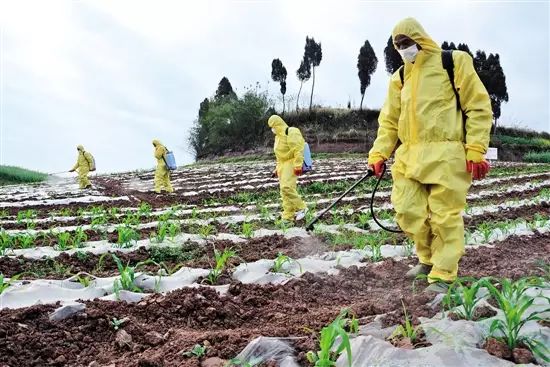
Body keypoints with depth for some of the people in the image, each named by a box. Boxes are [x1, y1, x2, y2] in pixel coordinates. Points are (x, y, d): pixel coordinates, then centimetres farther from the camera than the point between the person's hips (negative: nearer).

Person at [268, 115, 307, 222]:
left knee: (287, 187, -21)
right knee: (284, 189, 6)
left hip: (291, 163, -10)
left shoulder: (291, 133, -13)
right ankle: (288, 216, 9)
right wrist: (277, 168, 24)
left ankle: (300, 207, -4)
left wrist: (298, 166, -25)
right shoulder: (278, 136, 18)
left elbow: (298, 150, -20)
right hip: (283, 165, 10)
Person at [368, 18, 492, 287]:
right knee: (408, 211, 5)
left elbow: (479, 107, -2)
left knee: (445, 216, -2)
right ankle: (428, 259, 28)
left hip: (445, 155, -5)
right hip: (409, 156, 5)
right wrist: (378, 153, 3)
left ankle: (442, 274, 11)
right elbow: (389, 120, 16)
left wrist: (476, 150, -9)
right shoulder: (399, 78, 15)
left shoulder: (454, 62, 1)